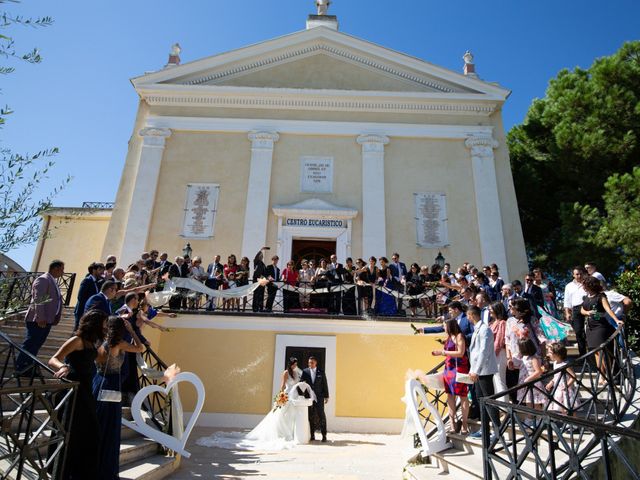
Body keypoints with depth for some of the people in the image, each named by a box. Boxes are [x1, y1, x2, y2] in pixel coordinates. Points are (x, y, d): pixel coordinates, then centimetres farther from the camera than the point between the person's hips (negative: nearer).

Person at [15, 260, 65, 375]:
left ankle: (28, 368, 19)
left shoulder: (53, 281, 18)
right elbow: (38, 300, -20)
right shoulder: (43, 279, -12)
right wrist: (40, 318, -24)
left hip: (47, 320, 9)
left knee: (36, 345, 13)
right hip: (38, 321, -9)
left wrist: (55, 318, 15)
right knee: (30, 344, -3)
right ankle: (20, 369, 5)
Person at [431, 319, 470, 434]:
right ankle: (452, 422, 14)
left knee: (463, 396, 0)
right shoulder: (449, 337, 14)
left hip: (459, 368, -8)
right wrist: (439, 353, 8)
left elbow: (461, 353, -16)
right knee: (450, 395, 8)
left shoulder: (459, 336, -8)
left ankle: (464, 423, 7)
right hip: (448, 368, 8)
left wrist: (443, 352, -15)